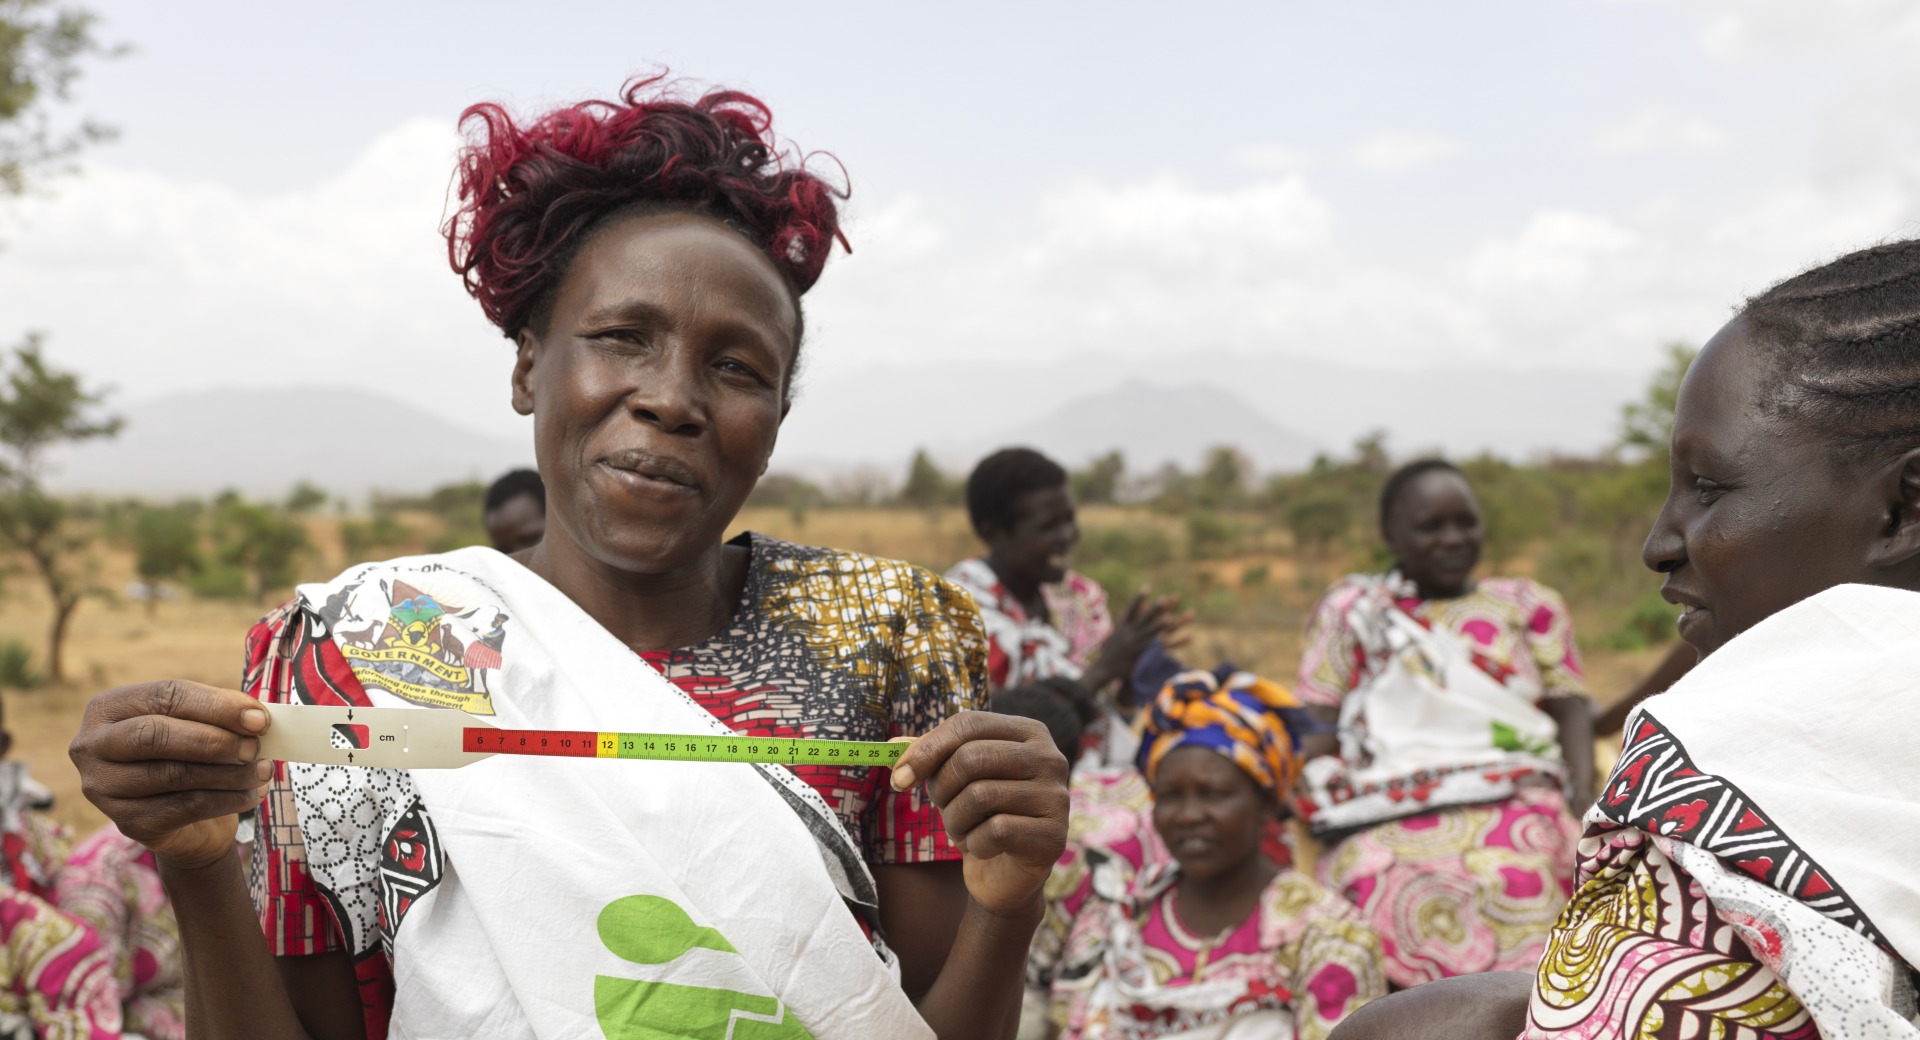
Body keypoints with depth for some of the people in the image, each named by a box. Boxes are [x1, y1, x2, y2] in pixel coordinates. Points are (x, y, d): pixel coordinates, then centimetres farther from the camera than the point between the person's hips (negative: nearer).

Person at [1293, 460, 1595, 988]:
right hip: (1387, 819, 0)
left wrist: (1584, 794, -3)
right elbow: (1318, 726, 16)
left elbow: (1569, 706, 16)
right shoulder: (1348, 609, 23)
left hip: (1516, 802, 1)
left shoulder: (1527, 604, 25)